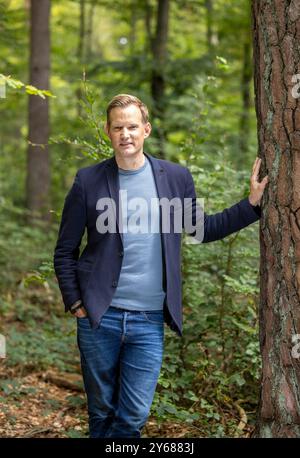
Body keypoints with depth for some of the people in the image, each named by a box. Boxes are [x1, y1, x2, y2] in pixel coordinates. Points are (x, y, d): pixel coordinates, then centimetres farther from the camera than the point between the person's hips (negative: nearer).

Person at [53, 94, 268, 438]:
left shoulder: (176, 177, 3)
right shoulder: (88, 181, -2)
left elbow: (201, 229, 15)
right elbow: (65, 251, 5)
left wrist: (252, 203, 8)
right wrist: (75, 304, -3)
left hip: (149, 319, 1)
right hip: (99, 317, -1)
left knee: (134, 417, 1)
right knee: (101, 413, 11)